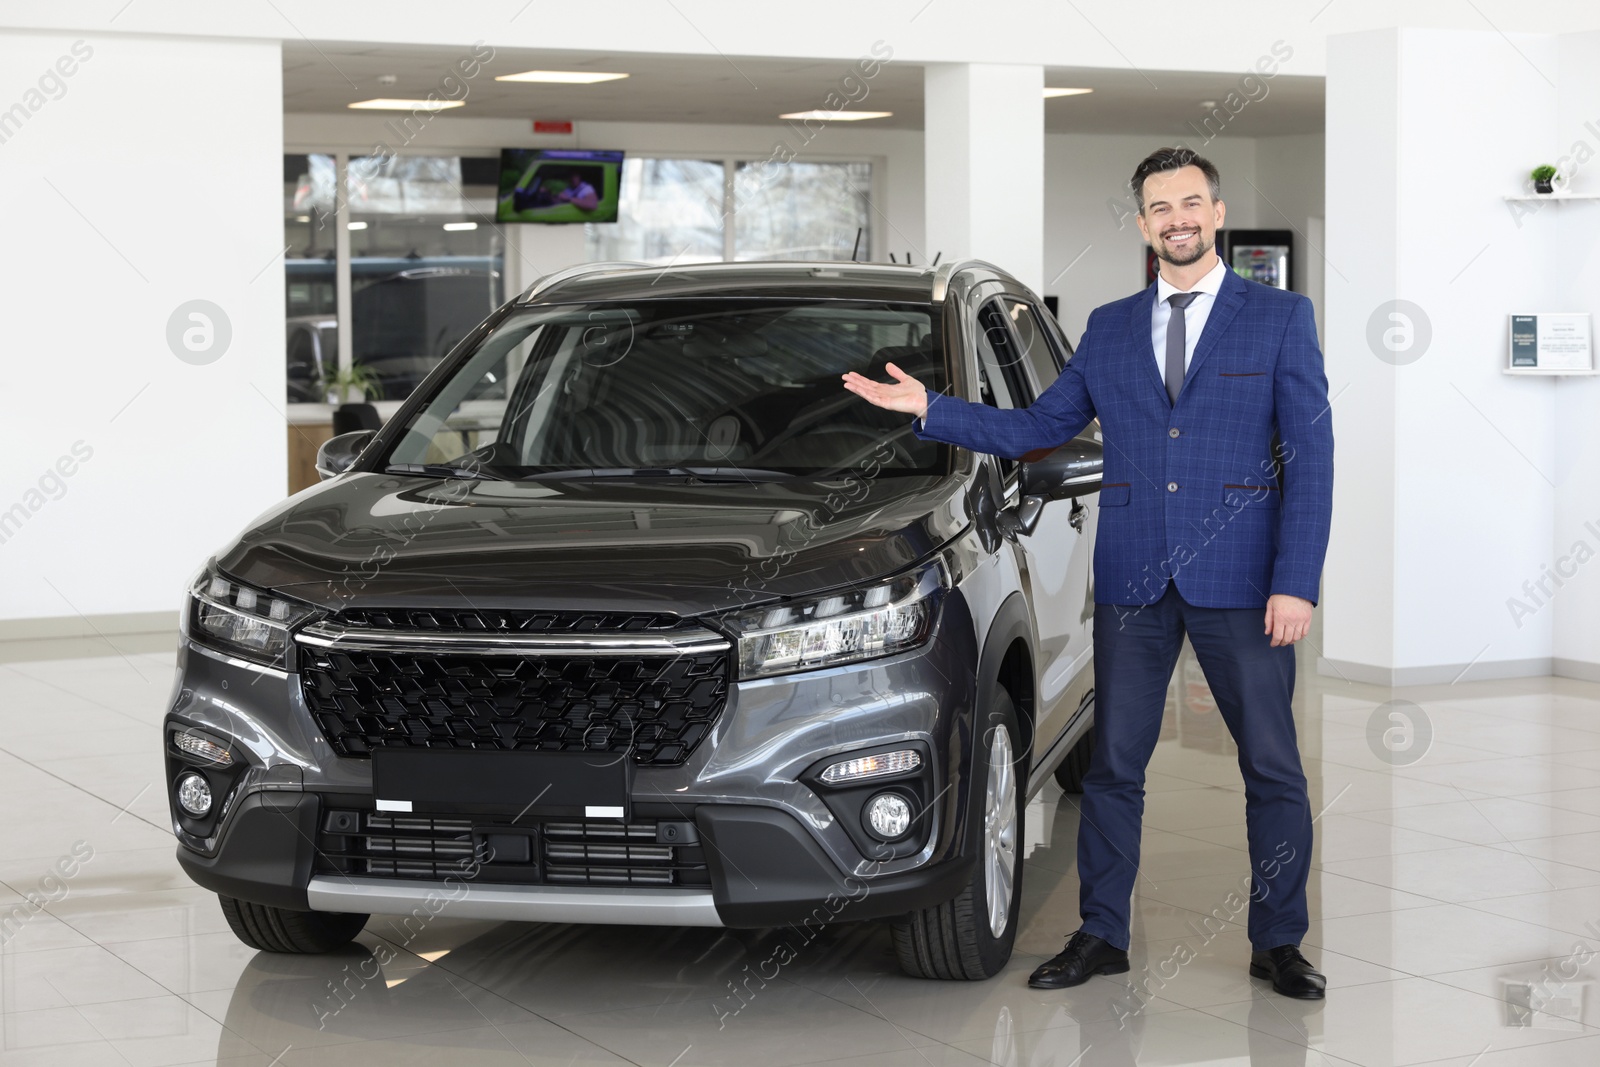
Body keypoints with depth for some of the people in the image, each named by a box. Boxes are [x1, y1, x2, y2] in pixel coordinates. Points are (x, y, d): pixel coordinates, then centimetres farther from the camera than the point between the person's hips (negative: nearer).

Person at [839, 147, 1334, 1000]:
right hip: (1133, 580, 3)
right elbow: (1035, 429, 14)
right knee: (1113, 766, 7)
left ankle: (1277, 944, 15)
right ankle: (1100, 937, 18)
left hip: (1240, 579, -3)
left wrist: (1295, 581, -12)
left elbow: (1310, 457, -3)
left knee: (1273, 768, 2)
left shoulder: (1281, 318, 1)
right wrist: (929, 409, 3)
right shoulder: (1108, 328, 12)